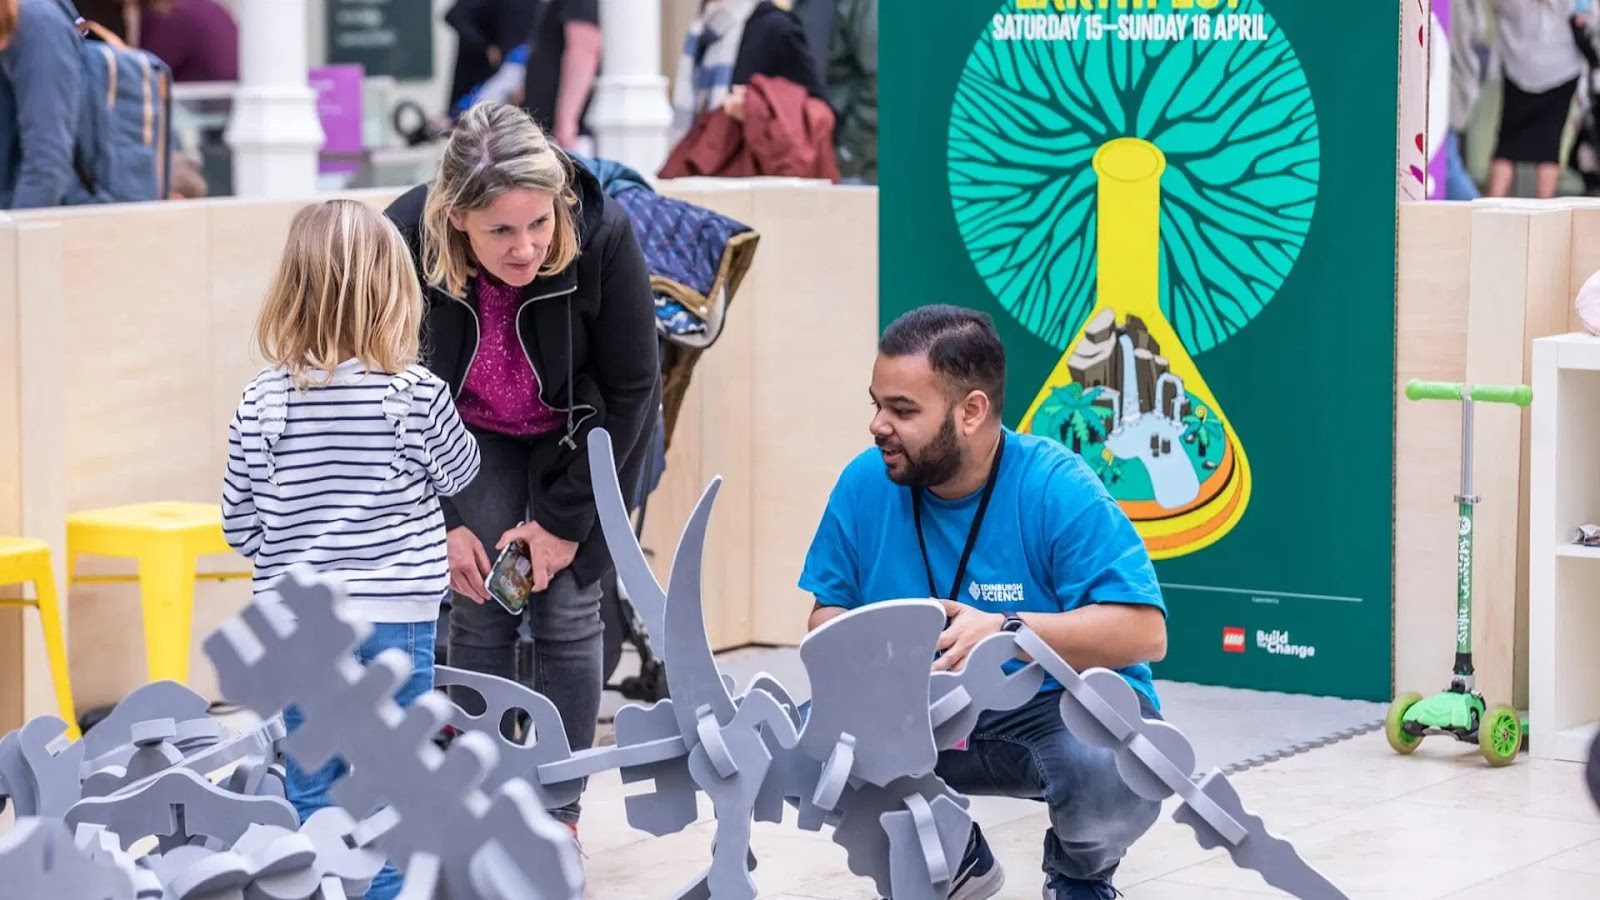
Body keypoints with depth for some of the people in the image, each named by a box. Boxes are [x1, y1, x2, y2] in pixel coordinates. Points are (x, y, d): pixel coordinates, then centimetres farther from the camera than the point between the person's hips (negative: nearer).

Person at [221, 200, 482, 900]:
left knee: (310, 786, 12)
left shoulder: (262, 403, -7)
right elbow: (456, 473, 5)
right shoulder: (418, 396, -13)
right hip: (396, 612, -2)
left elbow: (239, 524, 0)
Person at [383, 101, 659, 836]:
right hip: (474, 432, 1)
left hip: (586, 432, -1)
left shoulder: (602, 235, -34)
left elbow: (631, 387, -20)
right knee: (480, 609, -6)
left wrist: (565, 518, -17)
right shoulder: (407, 239, -31)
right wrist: (441, 520, -16)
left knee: (565, 609, -5)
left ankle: (557, 818, 9)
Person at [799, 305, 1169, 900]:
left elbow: (1144, 632, -25)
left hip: (1067, 705, -4)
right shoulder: (865, 485, -6)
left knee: (1111, 768, -36)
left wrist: (1006, 632, -35)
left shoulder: (1056, 489, -20)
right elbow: (829, 612, 5)